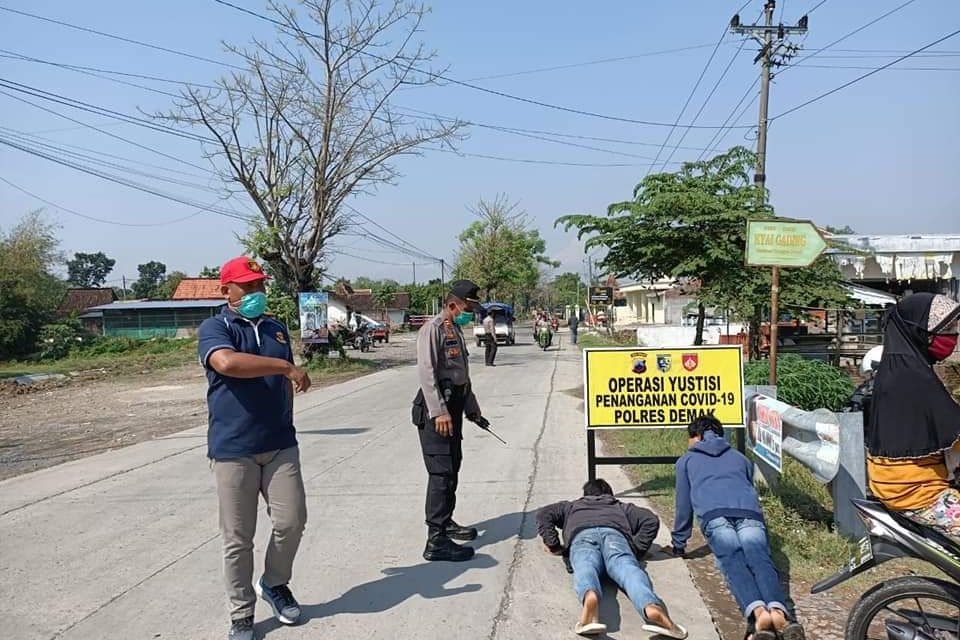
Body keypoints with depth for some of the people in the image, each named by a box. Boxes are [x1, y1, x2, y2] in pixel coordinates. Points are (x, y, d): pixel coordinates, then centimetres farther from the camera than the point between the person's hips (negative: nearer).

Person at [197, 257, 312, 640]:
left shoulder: (276, 328, 14)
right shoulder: (214, 328, -6)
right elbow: (227, 363, -29)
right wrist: (286, 366, -25)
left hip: (280, 444, 5)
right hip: (233, 449, -5)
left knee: (291, 521, 3)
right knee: (238, 538, 3)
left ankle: (275, 584, 30)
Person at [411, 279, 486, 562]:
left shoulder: (456, 330, 18)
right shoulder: (433, 329, -12)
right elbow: (426, 372, -20)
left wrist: (471, 406, 28)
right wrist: (439, 412, -25)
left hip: (454, 405, 10)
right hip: (436, 407, -10)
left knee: (452, 467, 17)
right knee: (442, 471, -11)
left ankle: (446, 522, 32)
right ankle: (436, 541, -10)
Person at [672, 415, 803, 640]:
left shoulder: (686, 460, 32)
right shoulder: (741, 458, 40)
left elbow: (684, 505, 31)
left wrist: (678, 544, 40)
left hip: (715, 516, -2)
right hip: (750, 512, 3)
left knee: (733, 563, -20)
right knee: (760, 560, -17)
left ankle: (758, 611, -49)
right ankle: (778, 610, -47)